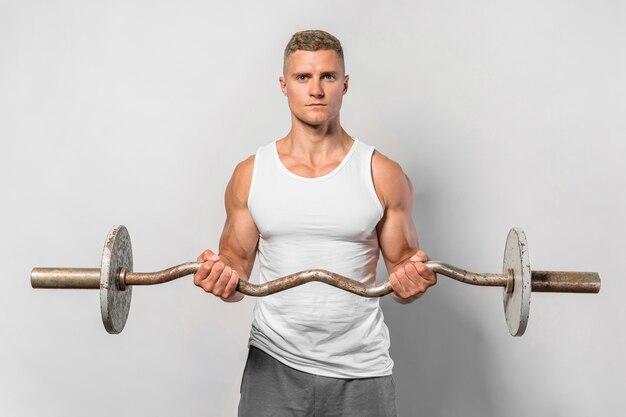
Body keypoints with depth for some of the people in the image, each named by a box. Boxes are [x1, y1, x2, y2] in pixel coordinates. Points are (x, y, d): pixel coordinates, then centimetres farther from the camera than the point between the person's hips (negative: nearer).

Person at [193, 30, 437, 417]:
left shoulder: (384, 175, -3)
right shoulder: (250, 174, 0)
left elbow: (403, 264, 4)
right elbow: (237, 262, 6)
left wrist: (412, 279, -19)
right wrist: (222, 276, -16)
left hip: (360, 369, 0)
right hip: (273, 363, 1)